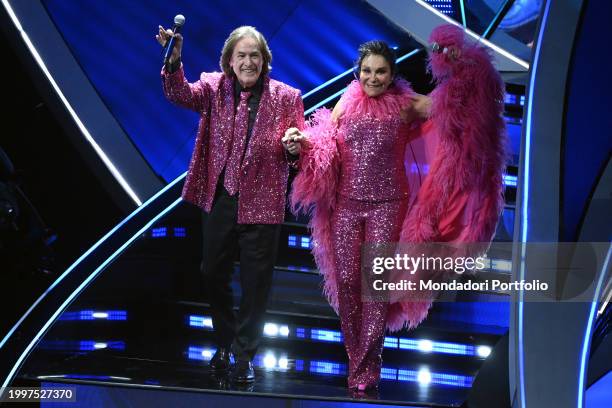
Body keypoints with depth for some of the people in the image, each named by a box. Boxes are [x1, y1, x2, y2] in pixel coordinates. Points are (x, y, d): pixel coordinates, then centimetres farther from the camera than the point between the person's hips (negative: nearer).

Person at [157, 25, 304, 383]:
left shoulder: (286, 97, -2)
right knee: (214, 274, 16)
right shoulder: (214, 88, 1)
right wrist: (174, 60, -33)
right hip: (219, 199, 2)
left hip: (262, 203, -2)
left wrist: (294, 148, -21)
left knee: (255, 284, 5)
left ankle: (244, 355, 21)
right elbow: (180, 94, -16)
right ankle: (225, 344, 37)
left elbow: (296, 151, 2)